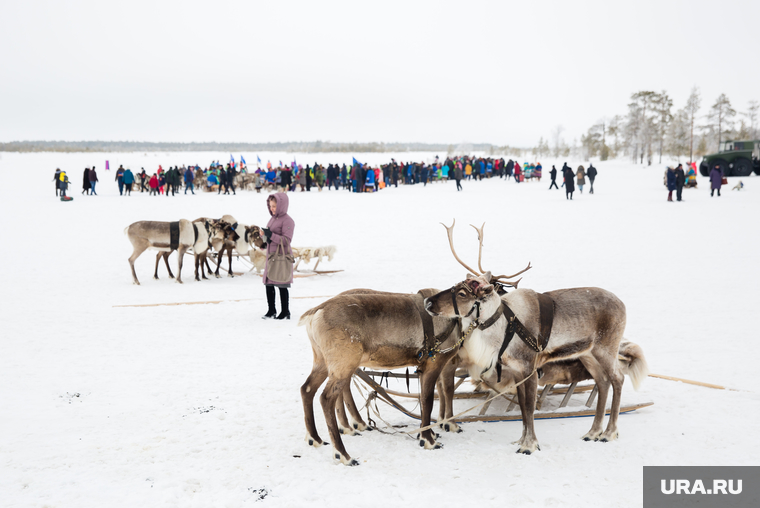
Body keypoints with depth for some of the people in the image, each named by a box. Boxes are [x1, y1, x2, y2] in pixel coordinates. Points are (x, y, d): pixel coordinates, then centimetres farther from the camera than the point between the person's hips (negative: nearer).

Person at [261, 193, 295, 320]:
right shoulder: (273, 219, 13)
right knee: (268, 284, 11)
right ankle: (271, 311, 22)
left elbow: (286, 240, -20)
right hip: (271, 256, 8)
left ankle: (285, 312, 10)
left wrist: (271, 235, -27)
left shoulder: (287, 220, -13)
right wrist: (265, 238, 5)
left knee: (282, 286, 0)